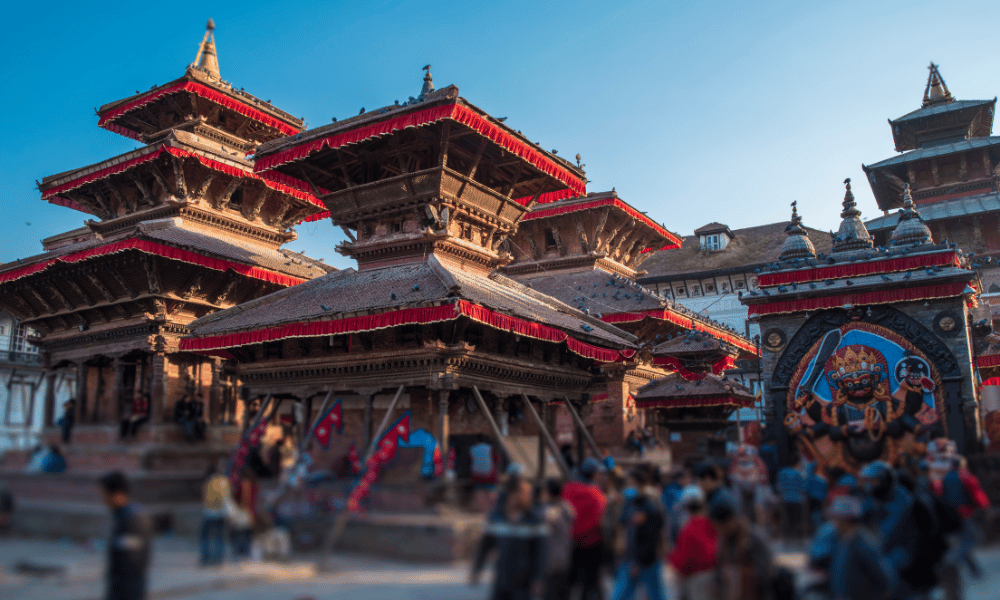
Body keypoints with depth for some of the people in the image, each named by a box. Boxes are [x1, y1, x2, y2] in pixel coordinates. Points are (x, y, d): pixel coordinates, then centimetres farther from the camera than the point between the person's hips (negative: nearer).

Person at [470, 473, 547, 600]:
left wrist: (538, 580, -8)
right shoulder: (496, 517, 0)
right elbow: (485, 545, 9)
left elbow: (540, 551, -5)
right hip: (501, 582, 3)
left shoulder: (535, 519, -6)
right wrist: (476, 570, 10)